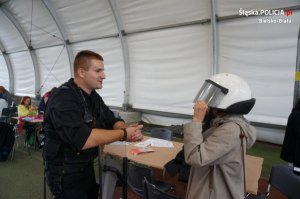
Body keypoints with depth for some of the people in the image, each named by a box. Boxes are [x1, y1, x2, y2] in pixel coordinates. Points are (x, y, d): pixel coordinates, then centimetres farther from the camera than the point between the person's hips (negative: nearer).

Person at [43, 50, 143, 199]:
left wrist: (127, 129, -20)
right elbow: (82, 139, -36)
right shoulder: (64, 98, -26)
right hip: (66, 173, -8)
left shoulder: (93, 96, 2)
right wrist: (123, 134, -27)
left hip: (87, 166, 8)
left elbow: (113, 121, 3)